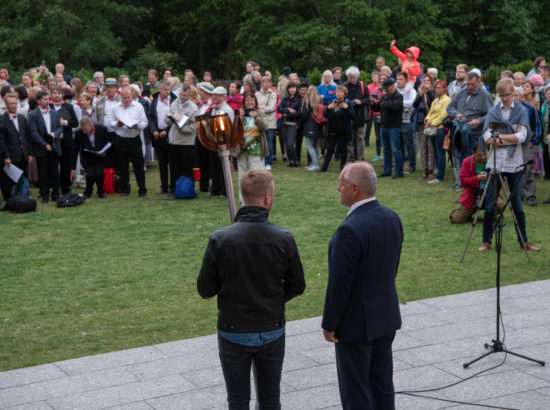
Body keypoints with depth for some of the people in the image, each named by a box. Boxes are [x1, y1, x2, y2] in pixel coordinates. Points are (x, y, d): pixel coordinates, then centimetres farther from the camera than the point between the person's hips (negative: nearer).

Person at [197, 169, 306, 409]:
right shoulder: (283, 239, -12)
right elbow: (297, 286, -2)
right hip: (272, 331, 1)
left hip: (233, 333, -1)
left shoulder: (220, 240, -17)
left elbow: (205, 289, -10)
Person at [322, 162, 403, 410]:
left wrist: (329, 324, -10)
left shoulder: (350, 230, -26)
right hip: (387, 316, 8)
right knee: (382, 383, 18)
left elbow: (339, 284, -21)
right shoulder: (392, 218, 0)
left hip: (356, 323, -8)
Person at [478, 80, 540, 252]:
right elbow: (487, 138, -6)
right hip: (495, 163, 1)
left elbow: (521, 136, -10)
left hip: (515, 165, -1)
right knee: (490, 205, 2)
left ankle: (523, 241, 17)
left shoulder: (522, 111, 3)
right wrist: (510, 140, -11)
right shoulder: (493, 112, 6)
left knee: (517, 205, 5)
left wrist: (499, 137, -8)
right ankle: (486, 241, 12)